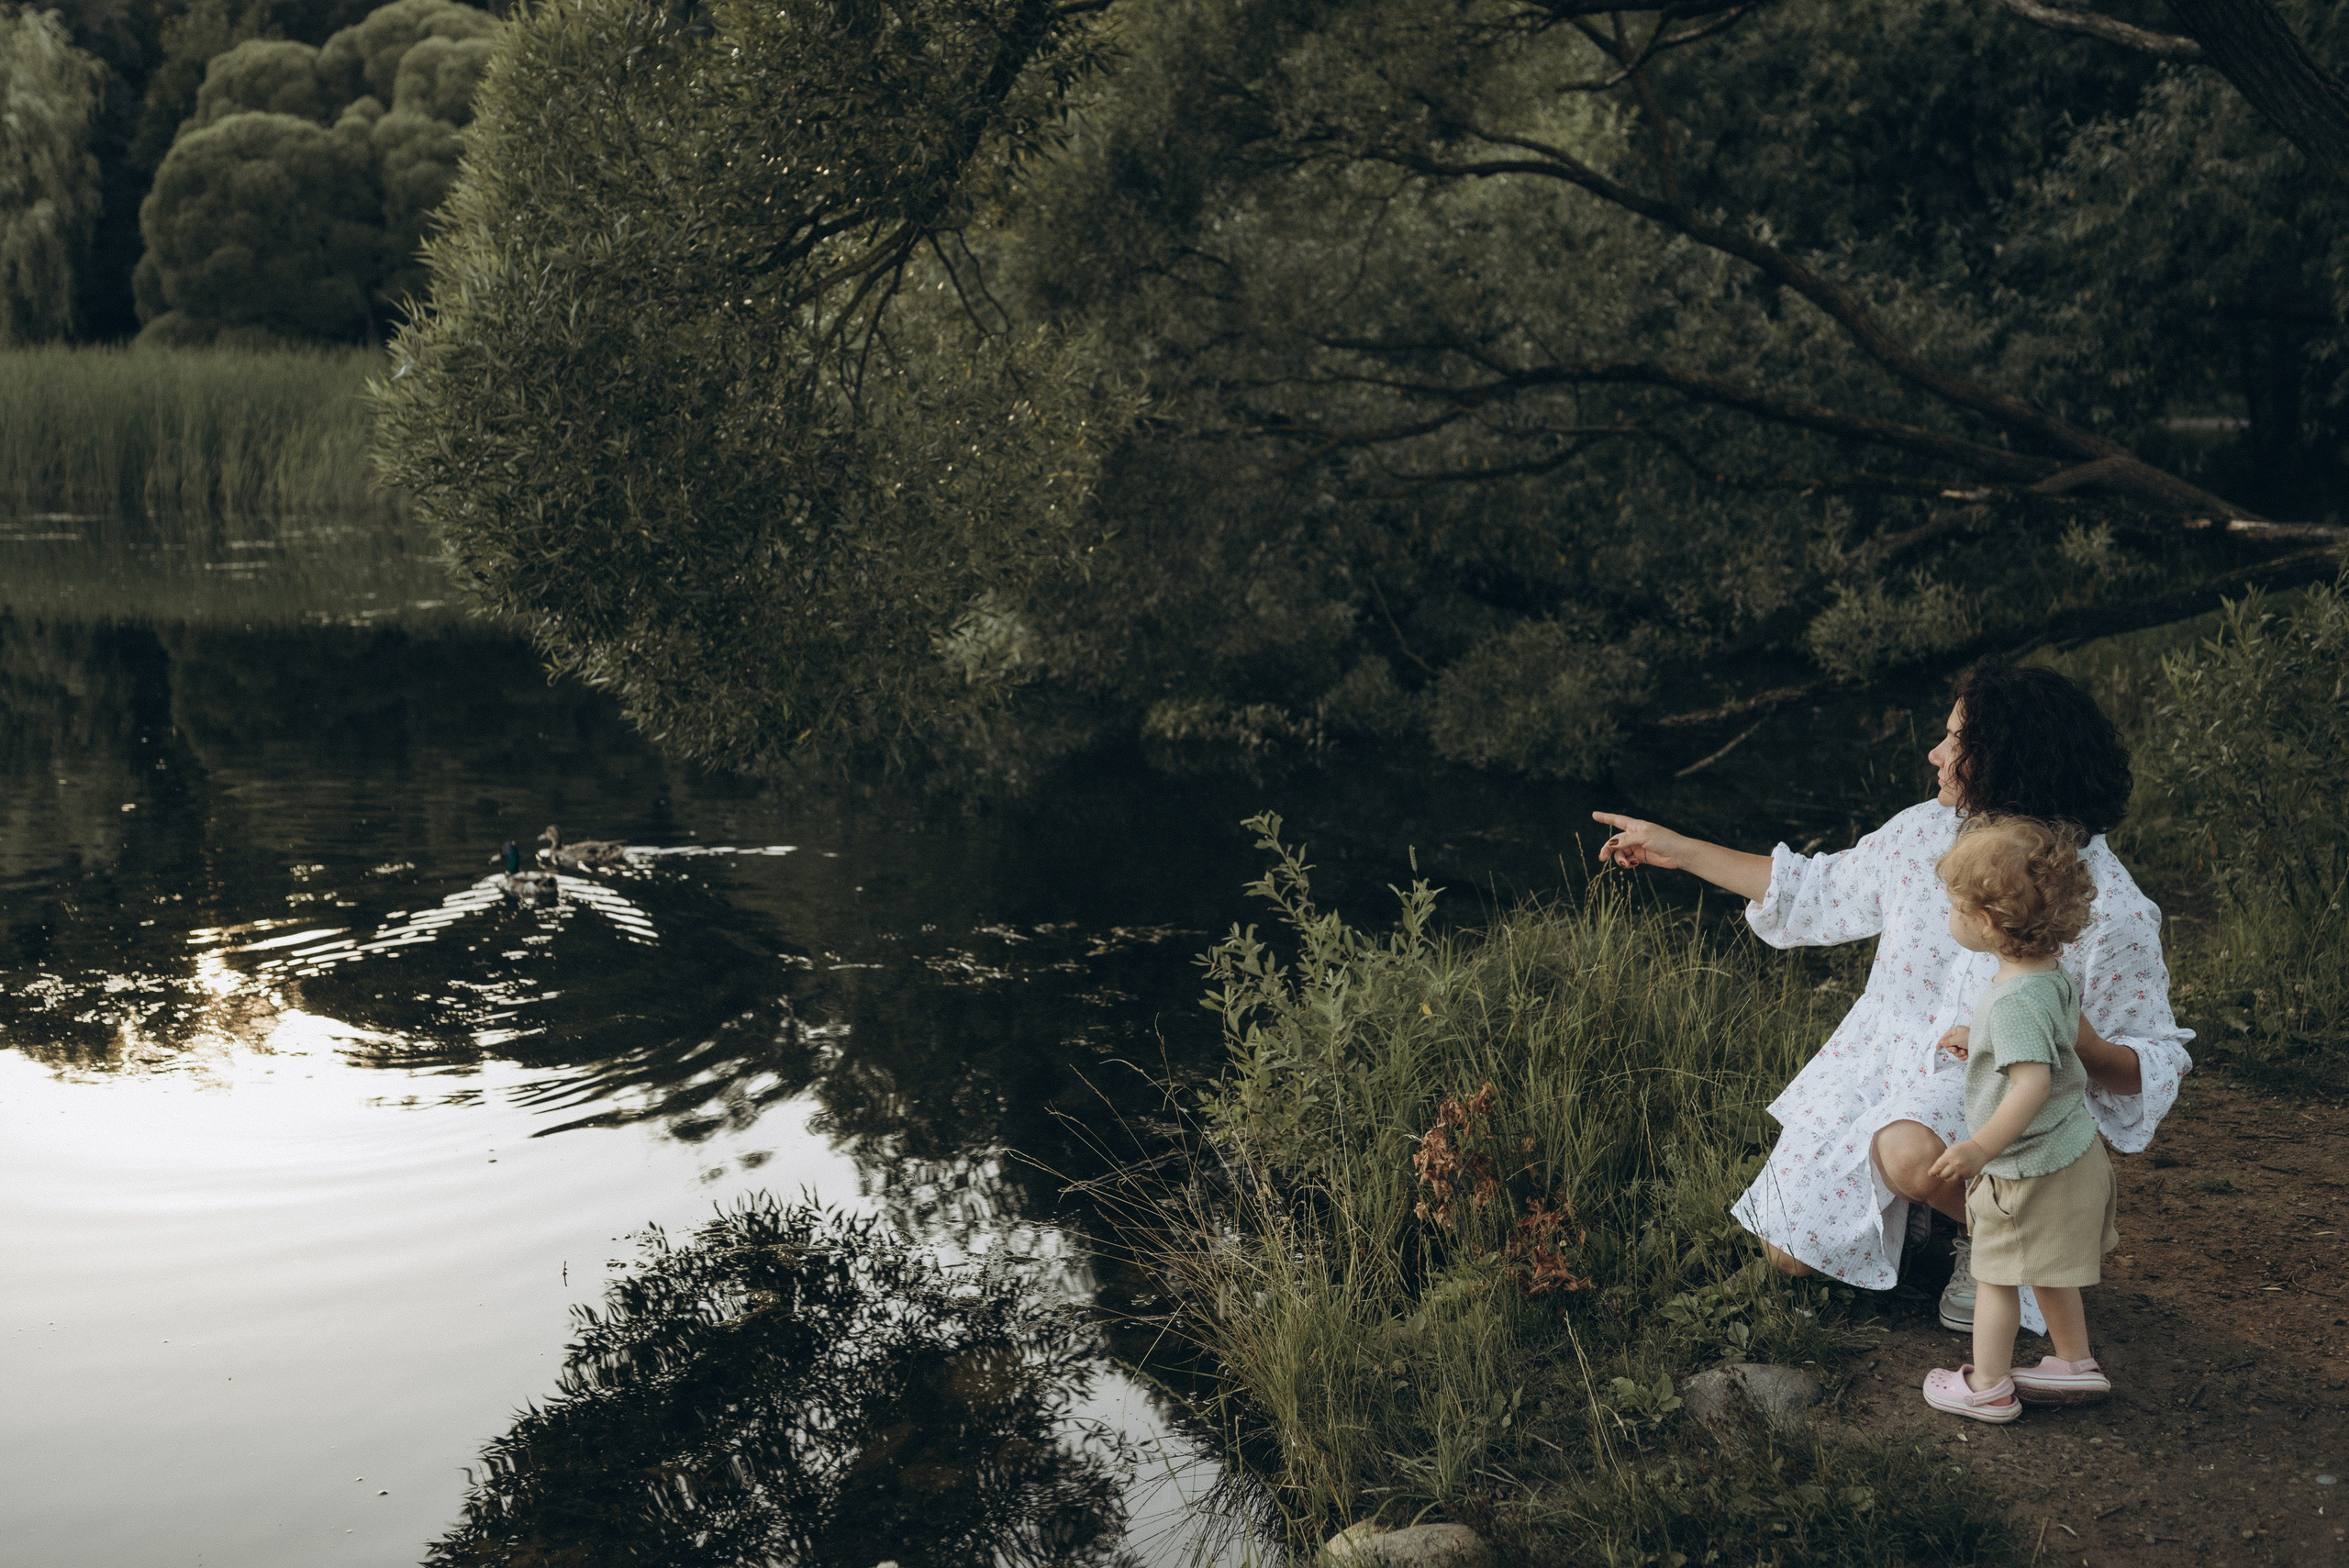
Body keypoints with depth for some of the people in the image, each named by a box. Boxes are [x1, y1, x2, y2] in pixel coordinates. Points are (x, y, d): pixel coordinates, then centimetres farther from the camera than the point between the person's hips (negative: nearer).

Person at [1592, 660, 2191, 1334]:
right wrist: (1678, 850, 10)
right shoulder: (1927, 832, -6)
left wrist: (2077, 1042, -37)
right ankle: (1933, 1205, 30)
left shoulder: (2111, 910, -21)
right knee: (1789, 1249, 4)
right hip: (1886, 1060, 5)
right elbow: (1819, 889, 10)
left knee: (1910, 1152, -39)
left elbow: (2155, 1065, -13)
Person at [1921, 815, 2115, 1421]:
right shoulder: (2052, 976, 1)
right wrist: (1978, 1042, 26)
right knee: (2047, 1271, 25)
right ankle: (2076, 1364, 38)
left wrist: (1982, 1146, -34)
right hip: (2071, 1152, 9)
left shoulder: (2015, 1000, -29)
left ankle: (1987, 1387, 20)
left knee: (1996, 1277, 7)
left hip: (2029, 1168, -9)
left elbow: (2033, 1081, -36)